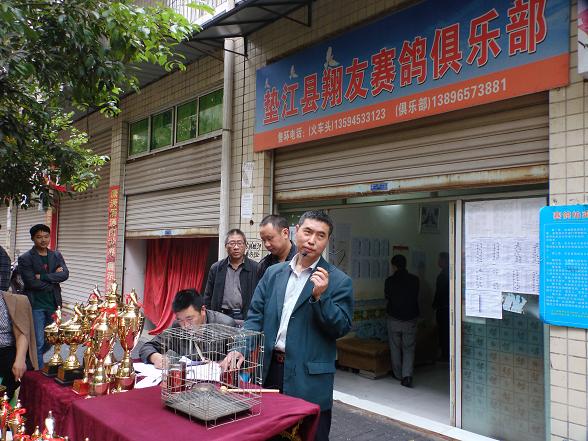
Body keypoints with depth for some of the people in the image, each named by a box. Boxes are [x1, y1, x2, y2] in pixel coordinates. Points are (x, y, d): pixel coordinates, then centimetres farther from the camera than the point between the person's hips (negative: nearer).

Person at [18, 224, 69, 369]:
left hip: (53, 303, 5)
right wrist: (53, 279, -10)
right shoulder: (25, 258, -6)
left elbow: (65, 274, -8)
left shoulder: (56, 256, 8)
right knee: (38, 342, -2)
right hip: (36, 305, -5)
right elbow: (31, 282, -16)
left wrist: (42, 277, -17)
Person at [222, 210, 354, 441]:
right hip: (269, 370, 4)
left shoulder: (338, 281, -4)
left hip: (308, 378, -3)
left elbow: (341, 328, -8)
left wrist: (320, 296, -21)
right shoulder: (273, 273, 9)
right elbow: (255, 316, 6)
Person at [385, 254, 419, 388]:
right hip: (411, 318, 1)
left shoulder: (390, 281, -9)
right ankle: (407, 376, -8)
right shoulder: (414, 280, -4)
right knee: (409, 349, 7)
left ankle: (398, 374, 25)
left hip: (394, 319, -1)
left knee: (395, 348, 14)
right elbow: (415, 296, 9)